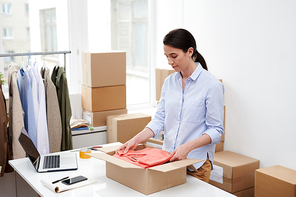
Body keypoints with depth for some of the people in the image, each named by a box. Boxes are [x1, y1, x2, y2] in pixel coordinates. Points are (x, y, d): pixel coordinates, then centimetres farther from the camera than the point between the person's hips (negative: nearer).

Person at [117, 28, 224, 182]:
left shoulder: (212, 85, -12)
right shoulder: (169, 82, 6)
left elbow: (216, 130, -12)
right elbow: (160, 119, 5)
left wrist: (188, 146, -25)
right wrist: (137, 139, -8)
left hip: (196, 162, -5)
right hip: (168, 158, 5)